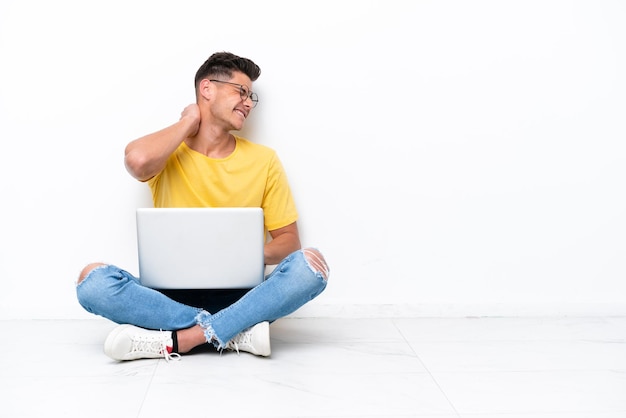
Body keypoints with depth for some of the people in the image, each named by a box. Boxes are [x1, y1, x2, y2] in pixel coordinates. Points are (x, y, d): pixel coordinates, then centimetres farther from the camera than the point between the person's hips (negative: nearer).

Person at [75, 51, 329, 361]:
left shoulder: (263, 160, 6)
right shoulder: (167, 152, 2)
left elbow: (288, 240, 8)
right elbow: (137, 161, -24)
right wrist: (188, 122, -5)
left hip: (239, 297, 1)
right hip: (172, 296, -1)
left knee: (310, 263, -26)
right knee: (92, 279, -26)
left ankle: (177, 340, -27)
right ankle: (237, 333, -25)